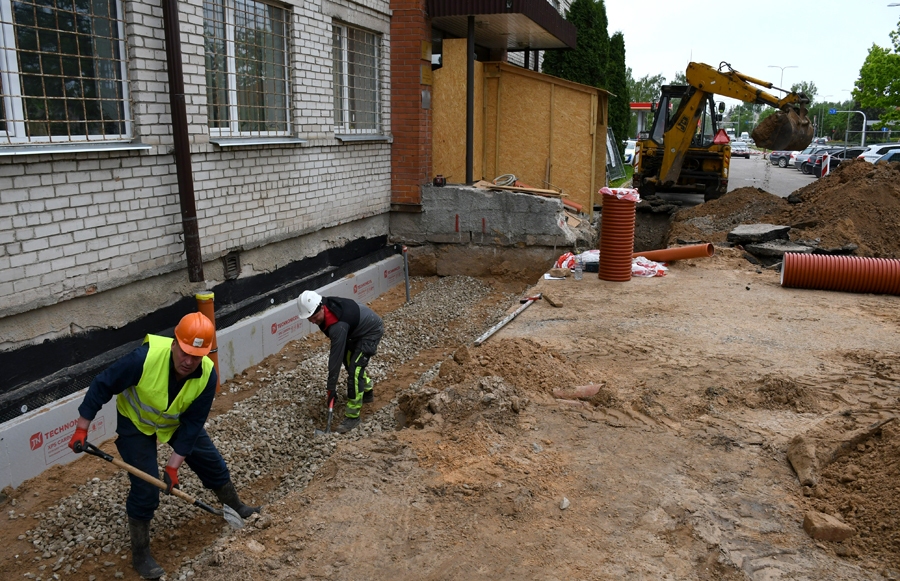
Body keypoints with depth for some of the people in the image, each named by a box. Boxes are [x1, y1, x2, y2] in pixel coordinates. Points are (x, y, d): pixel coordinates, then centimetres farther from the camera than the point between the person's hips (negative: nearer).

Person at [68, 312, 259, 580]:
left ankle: (236, 508, 38)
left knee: (212, 462, 11)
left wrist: (173, 465, -21)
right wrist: (82, 429, -22)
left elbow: (192, 425, -21)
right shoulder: (145, 357, -40)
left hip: (177, 421, 3)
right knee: (145, 488, -9)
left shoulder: (207, 375, -30)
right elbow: (102, 386, -26)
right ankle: (140, 555, 11)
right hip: (135, 421, -3)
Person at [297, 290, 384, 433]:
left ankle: (353, 416, -10)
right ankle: (367, 392, 40)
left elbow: (336, 356, -33)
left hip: (372, 330, -10)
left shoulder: (338, 326, -38)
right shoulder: (326, 304, -15)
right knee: (348, 359, 19)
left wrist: (331, 388, -26)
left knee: (354, 369, -17)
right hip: (358, 328, 10)